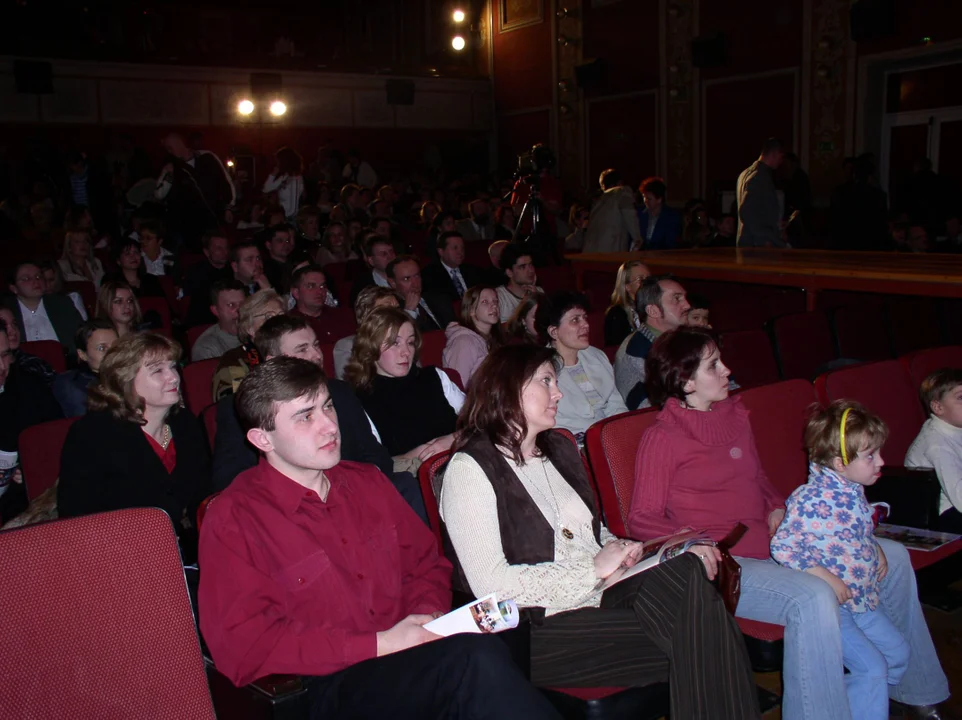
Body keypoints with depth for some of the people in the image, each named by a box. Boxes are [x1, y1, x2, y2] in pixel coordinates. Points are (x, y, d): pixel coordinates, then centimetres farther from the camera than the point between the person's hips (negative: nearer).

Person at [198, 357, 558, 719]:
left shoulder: (367, 482, 15)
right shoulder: (232, 520, -5)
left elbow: (426, 564, 23)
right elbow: (242, 648, -12)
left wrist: (429, 616, -2)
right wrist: (380, 645, -15)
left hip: (411, 659, 6)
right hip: (331, 688, -6)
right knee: (478, 658, -33)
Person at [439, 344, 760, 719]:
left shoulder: (559, 450, 20)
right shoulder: (469, 468, -6)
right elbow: (489, 583, -15)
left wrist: (621, 551, 3)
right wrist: (591, 570, -13)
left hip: (604, 598, 7)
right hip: (541, 630, -7)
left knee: (689, 569, -24)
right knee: (696, 641, -25)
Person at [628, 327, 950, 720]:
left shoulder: (734, 415, 14)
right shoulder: (661, 439, -10)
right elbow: (641, 522, -10)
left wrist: (777, 507, 7)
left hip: (771, 543, 9)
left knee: (893, 557, 8)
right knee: (812, 598, -36)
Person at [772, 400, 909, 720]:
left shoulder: (854, 491, 3)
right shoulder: (811, 500, -26)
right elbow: (782, 547, -27)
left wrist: (875, 549, 4)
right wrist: (826, 577, -26)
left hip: (861, 597, 10)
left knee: (897, 651, 19)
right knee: (872, 667, -13)